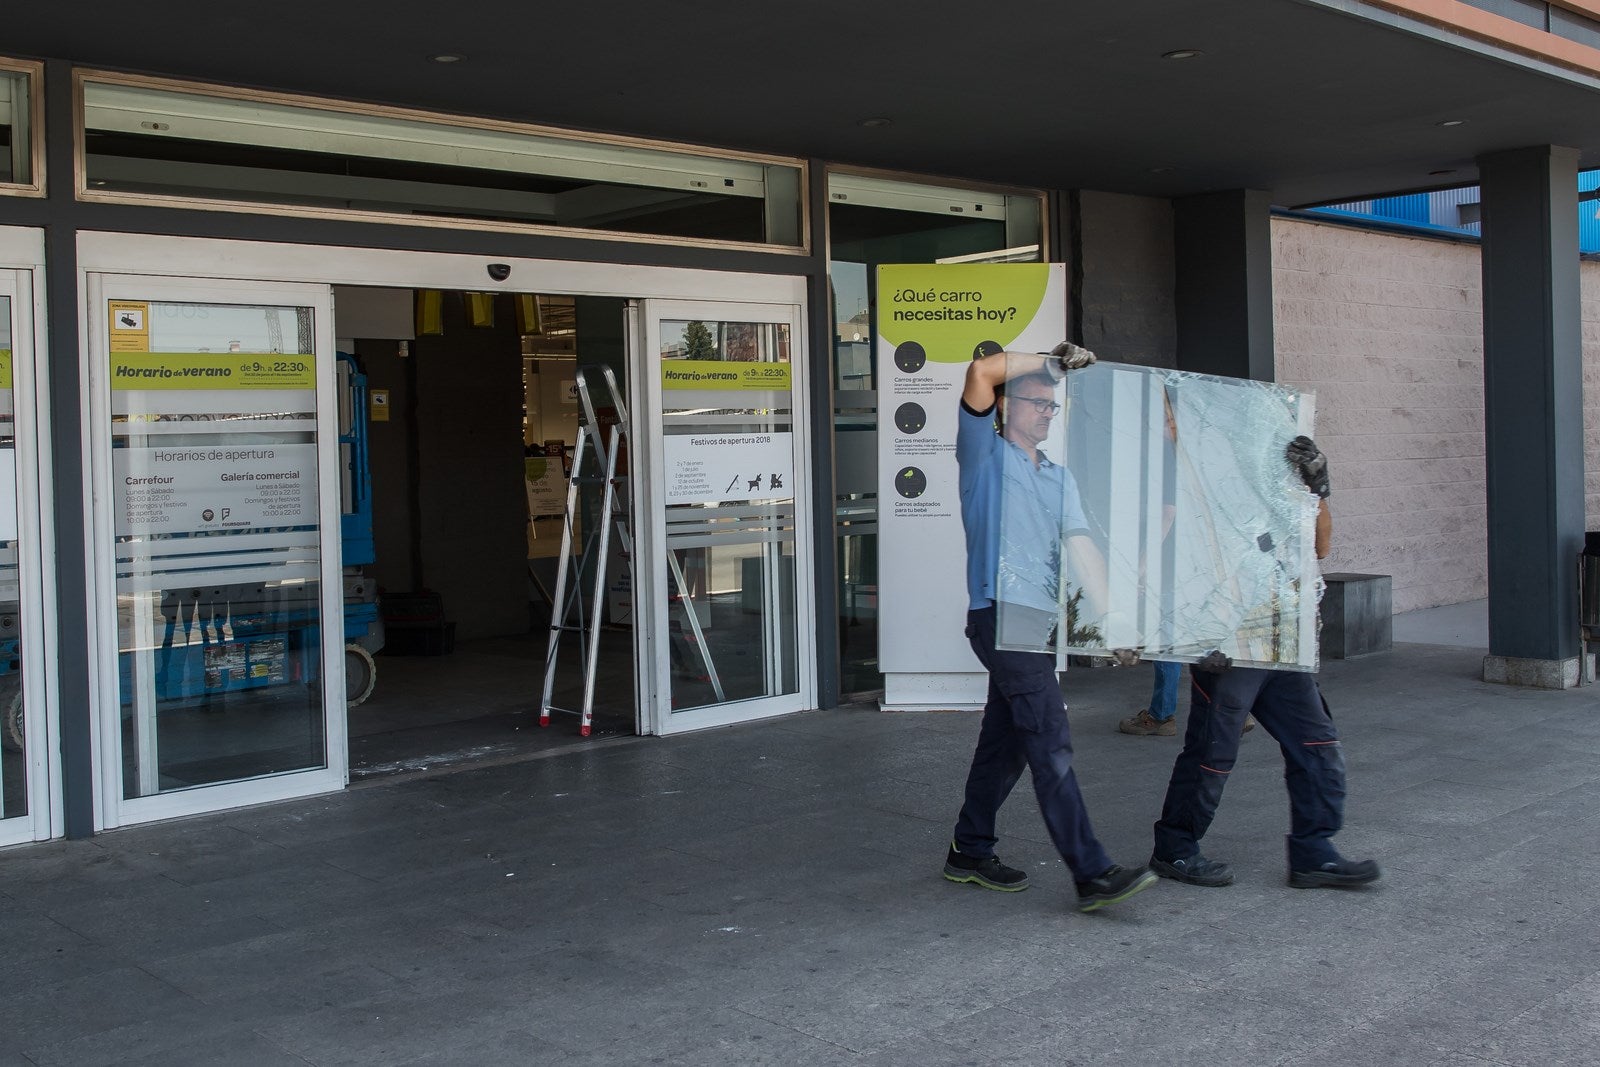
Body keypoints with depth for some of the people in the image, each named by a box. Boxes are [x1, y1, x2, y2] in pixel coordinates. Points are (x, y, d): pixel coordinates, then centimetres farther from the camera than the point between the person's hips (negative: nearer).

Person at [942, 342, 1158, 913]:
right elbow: (982, 371, -12)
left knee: (1006, 741, 13)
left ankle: (970, 852, 27)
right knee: (1050, 742, -13)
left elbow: (1080, 544, 10)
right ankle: (1092, 874, -15)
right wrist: (1053, 360, -3)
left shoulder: (1059, 477, 22)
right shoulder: (985, 454, 3)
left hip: (1037, 620, 8)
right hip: (998, 613, -7)